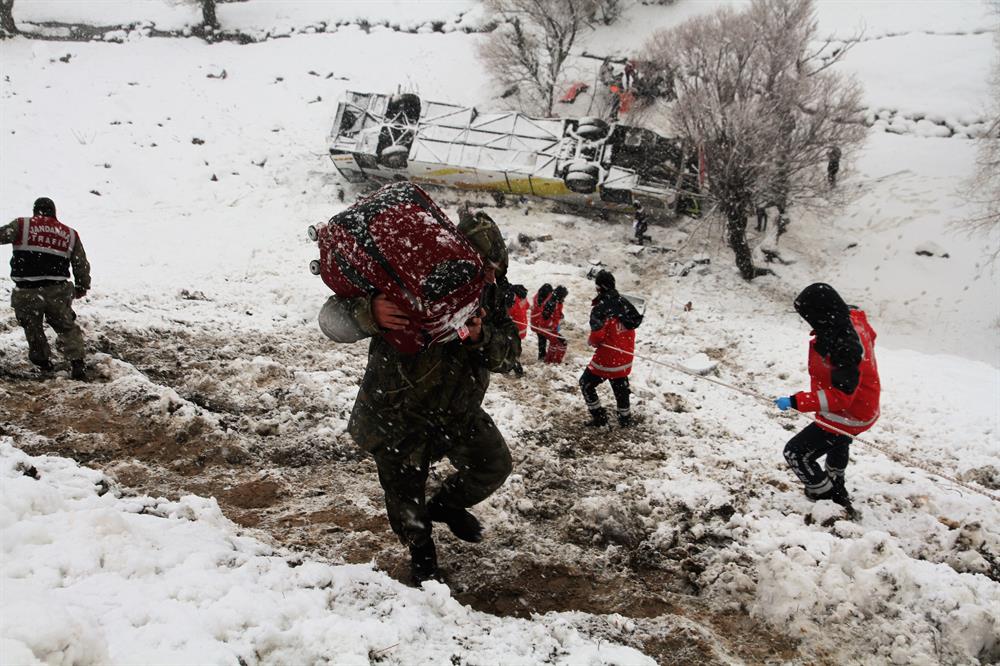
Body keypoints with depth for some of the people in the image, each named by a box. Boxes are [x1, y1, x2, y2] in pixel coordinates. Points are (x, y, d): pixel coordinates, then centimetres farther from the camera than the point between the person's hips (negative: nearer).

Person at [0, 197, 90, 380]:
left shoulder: (21, 226, 0)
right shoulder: (70, 234, 9)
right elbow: (82, 265, 12)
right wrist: (82, 287, 26)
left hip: (27, 293, -1)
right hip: (57, 292, 1)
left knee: (33, 328, 21)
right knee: (67, 327, 15)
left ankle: (42, 360, 32)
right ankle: (77, 363, 7)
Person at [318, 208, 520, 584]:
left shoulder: (494, 294, -12)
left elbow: (509, 354, -12)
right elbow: (332, 319, -30)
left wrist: (481, 339, -37)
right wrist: (370, 312, -54)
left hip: (460, 412, 4)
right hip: (397, 416, -4)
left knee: (494, 465, 11)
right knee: (406, 497, 10)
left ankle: (446, 506, 42)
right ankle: (421, 551, 42)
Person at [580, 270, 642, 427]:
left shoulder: (600, 307, -23)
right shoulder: (623, 301, -4)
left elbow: (597, 333, -27)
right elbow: (636, 320, 5)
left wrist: (591, 341, -6)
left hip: (607, 357, -6)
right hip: (625, 354, 6)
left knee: (586, 383, 11)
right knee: (620, 386, 23)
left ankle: (599, 416, 10)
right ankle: (625, 419, 33)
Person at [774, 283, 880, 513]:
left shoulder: (843, 348, -39)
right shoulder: (854, 318, -12)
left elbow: (840, 396, -35)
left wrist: (796, 402, -37)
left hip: (849, 415, -10)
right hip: (865, 406, 10)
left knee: (796, 453, -5)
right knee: (838, 441, 38)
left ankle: (833, 501, 4)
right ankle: (836, 484, 64)